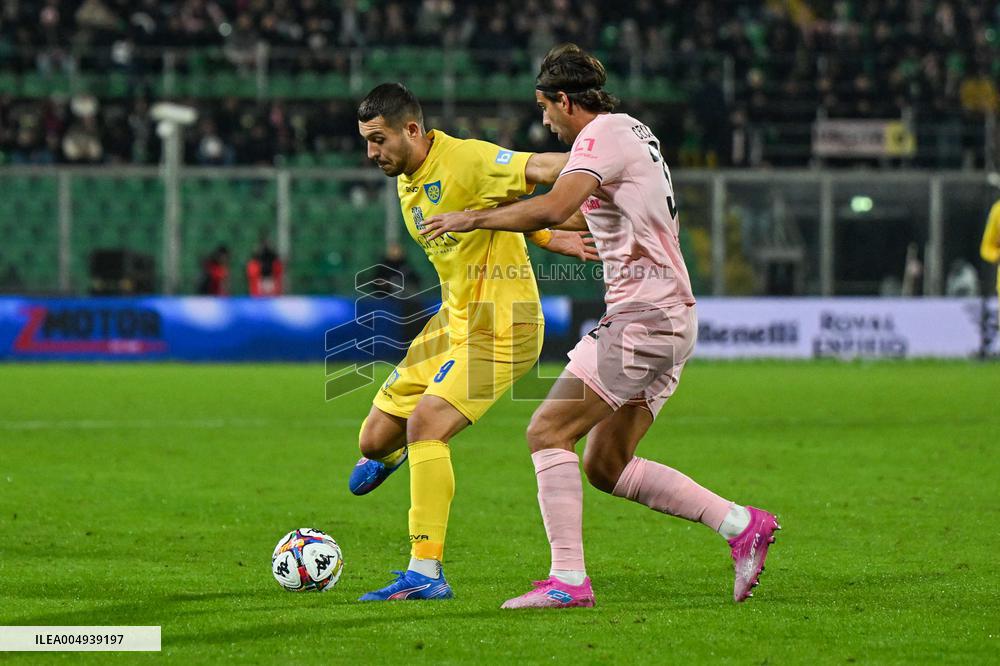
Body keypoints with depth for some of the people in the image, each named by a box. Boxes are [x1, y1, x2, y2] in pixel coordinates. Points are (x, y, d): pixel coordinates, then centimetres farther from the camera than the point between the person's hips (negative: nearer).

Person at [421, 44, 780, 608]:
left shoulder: (604, 133, -10)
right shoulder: (634, 131, 21)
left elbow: (553, 209, -26)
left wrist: (472, 219, -16)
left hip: (643, 317, -10)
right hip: (673, 316, 10)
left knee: (549, 432, -10)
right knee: (606, 466, 11)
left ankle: (568, 579, -15)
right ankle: (741, 524, 8)